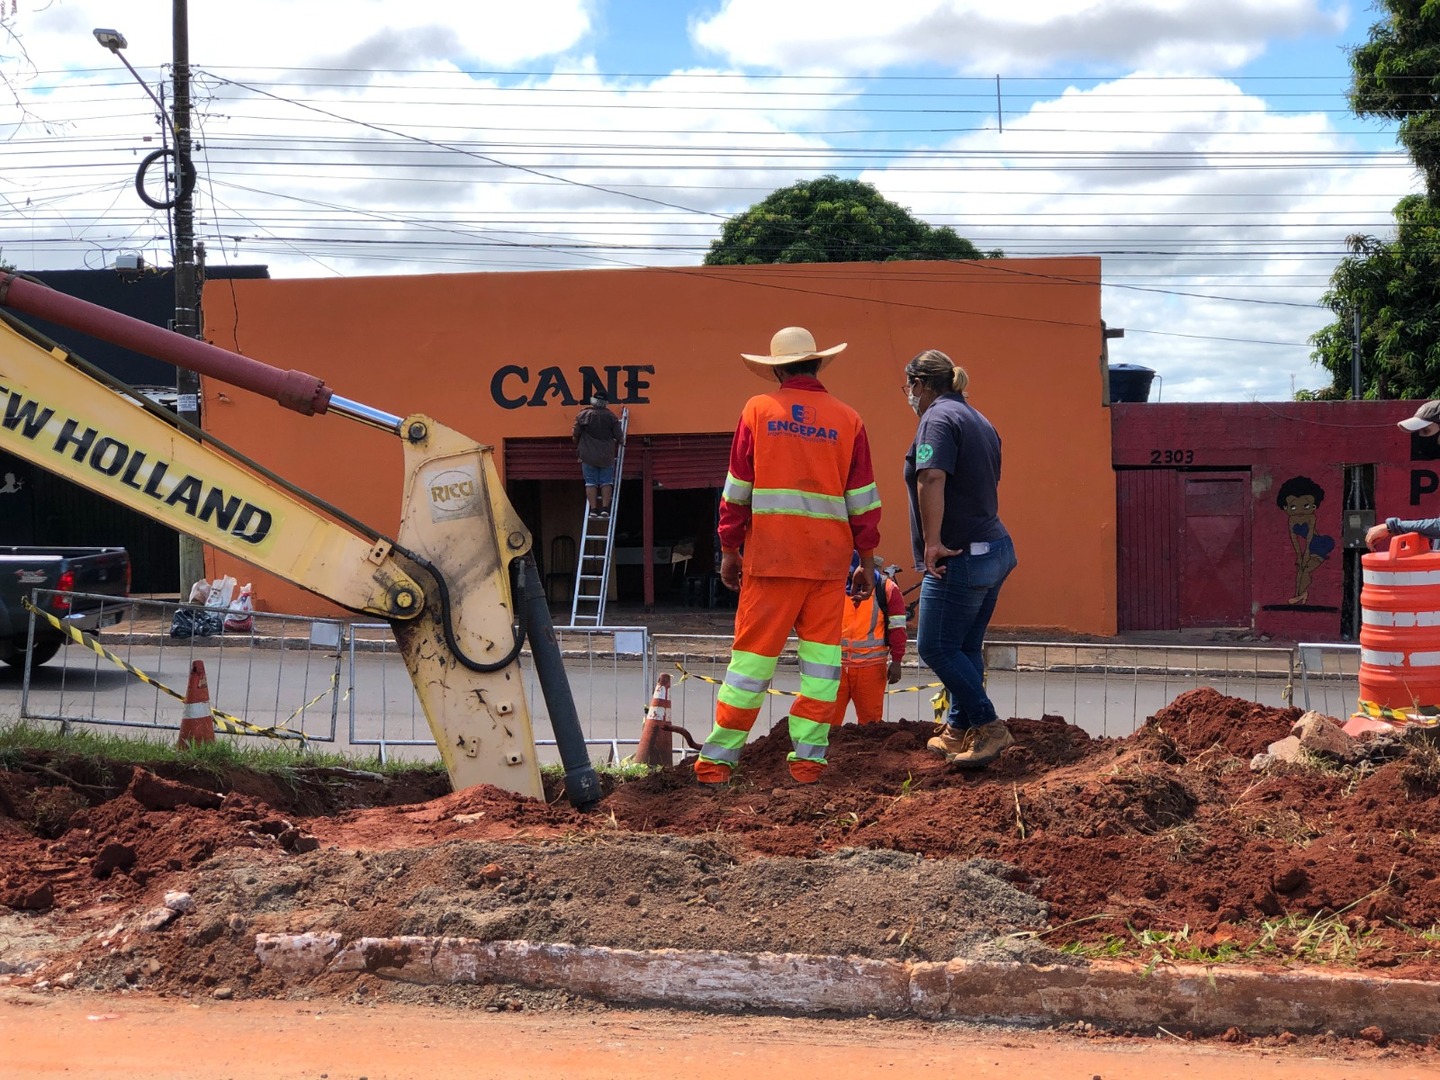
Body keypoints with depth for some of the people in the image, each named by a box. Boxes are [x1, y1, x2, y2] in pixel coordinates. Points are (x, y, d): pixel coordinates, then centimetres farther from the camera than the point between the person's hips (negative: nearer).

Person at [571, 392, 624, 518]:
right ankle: (605, 508, -2)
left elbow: (575, 434, 0)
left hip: (588, 455, 0)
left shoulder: (584, 414, -2)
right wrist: (620, 443, 22)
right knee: (606, 482, 6)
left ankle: (593, 509, -1)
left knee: (591, 483, 4)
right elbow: (619, 436, -1)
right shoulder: (611, 416, -2)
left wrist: (577, 446, 19)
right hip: (606, 456, 0)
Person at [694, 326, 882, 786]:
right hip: (828, 557, 1)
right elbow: (864, 498, 7)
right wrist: (865, 561, 13)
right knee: (821, 653, 7)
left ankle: (717, 760, 3)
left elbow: (736, 489, 3)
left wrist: (729, 550, 10)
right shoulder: (847, 420, 6)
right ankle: (808, 757, 4)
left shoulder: (757, 411, 3)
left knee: (753, 652, 1)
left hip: (770, 556, -1)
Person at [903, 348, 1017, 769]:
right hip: (995, 549, 10)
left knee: (936, 647, -4)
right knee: (966, 648, 15)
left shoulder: (938, 419, -11)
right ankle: (958, 730, 20)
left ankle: (988, 726, -8)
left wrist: (932, 542, -25)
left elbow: (931, 479, -27)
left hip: (961, 557, -10)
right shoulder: (978, 420, 19)